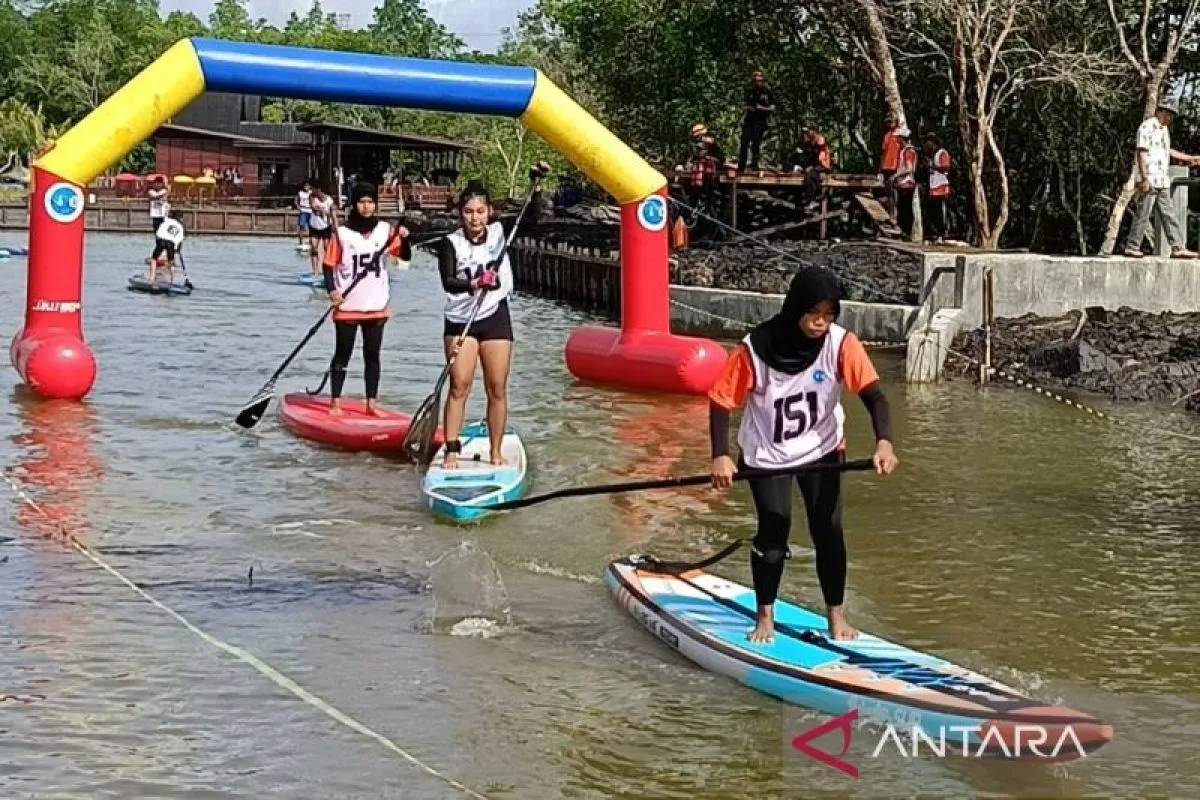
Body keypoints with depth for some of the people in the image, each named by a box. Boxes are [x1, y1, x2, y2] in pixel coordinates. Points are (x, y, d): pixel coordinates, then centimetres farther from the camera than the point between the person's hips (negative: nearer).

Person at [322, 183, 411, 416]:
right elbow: (329, 265, -3)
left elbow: (405, 256, 0)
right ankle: (335, 402, 11)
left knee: (372, 355, 9)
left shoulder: (385, 230, 4)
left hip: (376, 306, 3)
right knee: (342, 355, 6)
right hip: (347, 306, -2)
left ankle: (372, 403, 15)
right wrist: (332, 290, -16)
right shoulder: (342, 233, -4)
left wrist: (404, 239, -19)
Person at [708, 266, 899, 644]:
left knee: (828, 531, -1)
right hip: (766, 454, -2)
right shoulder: (756, 348, -22)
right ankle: (765, 616, 14)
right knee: (773, 532, -6)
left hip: (821, 450, 2)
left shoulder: (841, 344, -18)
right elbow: (721, 401, -16)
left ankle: (835, 614, 16)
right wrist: (720, 456, -25)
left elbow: (873, 395, -22)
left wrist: (884, 442, -38)